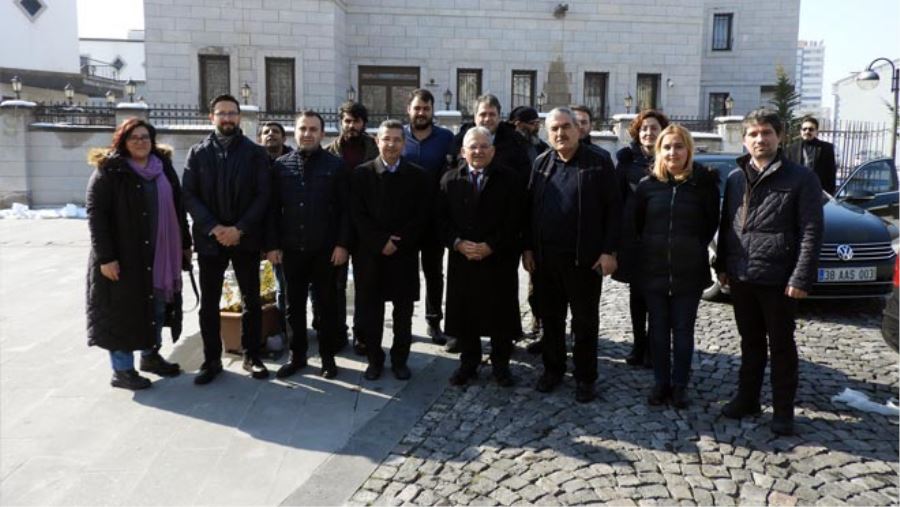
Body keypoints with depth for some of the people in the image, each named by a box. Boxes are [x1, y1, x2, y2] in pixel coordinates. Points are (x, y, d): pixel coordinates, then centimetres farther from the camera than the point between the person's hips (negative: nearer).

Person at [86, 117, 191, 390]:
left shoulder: (164, 167, 9)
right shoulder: (109, 171, -7)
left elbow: (178, 207, 13)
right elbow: (96, 214, -12)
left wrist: (185, 244, 11)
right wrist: (105, 256, -19)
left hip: (159, 254, 6)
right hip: (123, 255, -6)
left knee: (156, 306, 16)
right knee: (123, 310, 1)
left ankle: (150, 355, 33)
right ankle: (122, 370, 12)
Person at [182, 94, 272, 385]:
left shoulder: (256, 153, 2)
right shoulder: (198, 153, 6)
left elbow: (263, 195, -4)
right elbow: (189, 196, -1)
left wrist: (239, 229, -14)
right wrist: (214, 228, -13)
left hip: (246, 238, -1)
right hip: (209, 238, 1)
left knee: (251, 301, 6)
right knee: (208, 304, 6)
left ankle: (252, 356, 20)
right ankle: (212, 360, 18)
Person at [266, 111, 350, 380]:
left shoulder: (335, 165, -1)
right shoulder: (281, 165, 5)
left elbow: (344, 208, -4)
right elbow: (273, 208, 5)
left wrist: (342, 244, -10)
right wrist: (272, 244, -1)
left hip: (325, 249, -2)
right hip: (292, 249, 2)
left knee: (327, 304, 8)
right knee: (295, 305, 11)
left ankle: (328, 356, 20)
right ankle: (297, 355, 24)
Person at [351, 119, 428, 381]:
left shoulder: (417, 175, 3)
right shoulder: (361, 173, 2)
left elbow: (421, 217, -1)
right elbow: (357, 215, -4)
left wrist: (398, 243, -12)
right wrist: (380, 242, -13)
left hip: (405, 254, 0)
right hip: (369, 254, 0)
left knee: (403, 311, 7)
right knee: (369, 309, 5)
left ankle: (400, 359, 22)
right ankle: (374, 358, 20)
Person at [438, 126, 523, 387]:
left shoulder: (507, 179, -1)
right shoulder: (450, 179, 6)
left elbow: (513, 220, -6)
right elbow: (442, 218, 3)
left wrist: (491, 246, -14)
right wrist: (458, 243, -12)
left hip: (499, 259, -2)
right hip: (461, 258, 2)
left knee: (500, 314, 5)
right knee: (464, 313, 7)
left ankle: (501, 364, 21)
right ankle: (468, 362, 24)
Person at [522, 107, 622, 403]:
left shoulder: (597, 164, -4)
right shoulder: (541, 164, 8)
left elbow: (613, 209, -5)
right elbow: (530, 207, 10)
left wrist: (609, 251, -11)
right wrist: (528, 248, 4)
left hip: (585, 258, -3)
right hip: (545, 257, 4)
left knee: (585, 321, 7)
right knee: (550, 317, 14)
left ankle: (585, 377, 20)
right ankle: (553, 369, 29)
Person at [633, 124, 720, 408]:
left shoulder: (704, 182, -5)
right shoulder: (648, 184, 0)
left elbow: (711, 223, 4)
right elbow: (636, 224, 11)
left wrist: (694, 249, 4)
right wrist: (650, 248, 8)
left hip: (689, 271, -2)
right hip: (653, 269, 2)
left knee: (683, 330, 8)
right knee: (659, 329, 10)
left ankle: (680, 385, 21)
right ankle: (661, 383, 23)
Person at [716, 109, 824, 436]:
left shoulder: (800, 178, -6)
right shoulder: (735, 178, 8)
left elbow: (811, 232, -10)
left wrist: (801, 278, -16)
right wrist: (722, 265, 10)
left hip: (778, 279, -4)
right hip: (741, 277, 4)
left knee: (781, 346, 7)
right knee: (750, 342, 16)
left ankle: (783, 410, 18)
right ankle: (747, 398, 29)